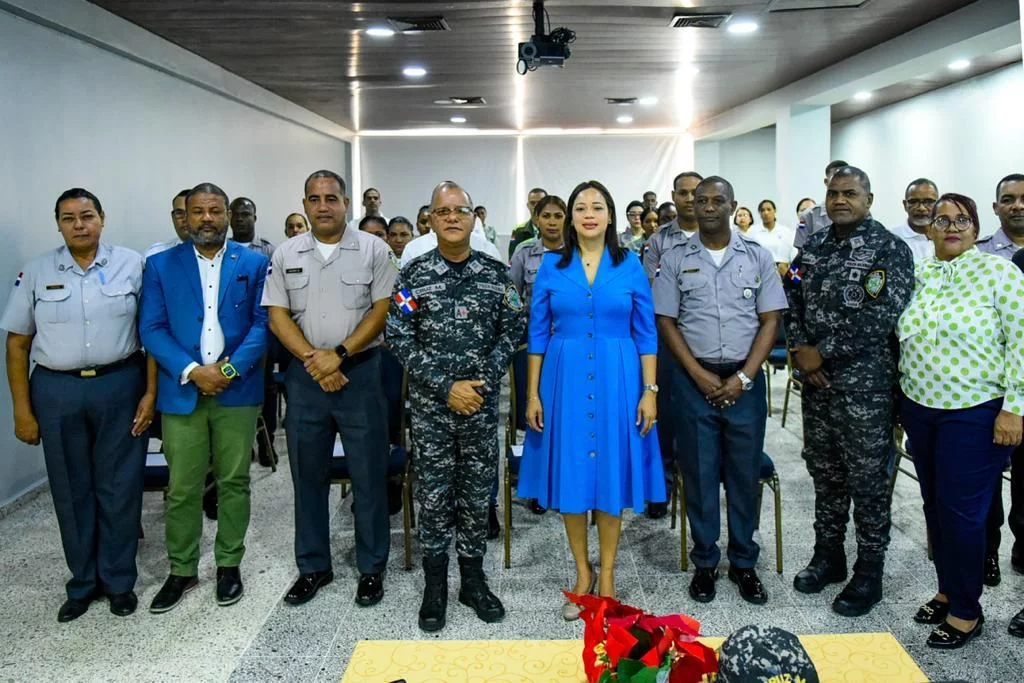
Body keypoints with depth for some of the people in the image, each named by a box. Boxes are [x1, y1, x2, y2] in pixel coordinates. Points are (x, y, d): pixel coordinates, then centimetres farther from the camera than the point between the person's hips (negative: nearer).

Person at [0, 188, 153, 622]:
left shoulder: (132, 265, -1)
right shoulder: (36, 273, 3)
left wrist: (151, 392, -8)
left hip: (120, 385, -1)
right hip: (57, 391, 2)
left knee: (119, 487, 7)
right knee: (71, 490, 11)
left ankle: (119, 582, 23)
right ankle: (83, 582, 28)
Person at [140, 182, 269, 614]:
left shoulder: (254, 263, 5)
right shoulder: (161, 265, 5)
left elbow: (263, 322, -1)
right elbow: (151, 328, 0)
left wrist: (232, 368, -14)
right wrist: (191, 370, -13)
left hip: (237, 390, 0)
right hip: (181, 391, 0)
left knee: (234, 481, 8)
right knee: (182, 487, 6)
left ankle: (229, 564, 23)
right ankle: (182, 570, 21)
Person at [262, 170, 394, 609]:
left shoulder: (372, 249, 0)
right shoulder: (286, 255, 7)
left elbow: (382, 309, -5)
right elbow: (277, 315, 4)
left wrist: (339, 354, -13)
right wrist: (312, 358, -9)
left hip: (360, 373, -2)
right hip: (306, 376, 3)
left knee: (368, 476, 4)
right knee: (308, 476, 11)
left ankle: (371, 569, 17)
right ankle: (313, 567, 25)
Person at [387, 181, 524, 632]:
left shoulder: (496, 273, 3)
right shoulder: (413, 275, -2)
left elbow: (512, 330, 4)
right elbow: (399, 339, -6)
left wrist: (484, 380, -9)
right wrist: (447, 387, -13)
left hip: (482, 403, 1)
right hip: (431, 405, -1)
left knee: (478, 493, 10)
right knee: (433, 494, 7)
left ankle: (473, 580, 26)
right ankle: (435, 586, 21)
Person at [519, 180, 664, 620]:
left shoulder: (630, 266, 2)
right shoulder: (551, 265, 3)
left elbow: (646, 334, 2)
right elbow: (538, 334, 4)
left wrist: (650, 391, -4)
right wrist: (533, 393, 0)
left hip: (617, 380, 0)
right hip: (565, 379, 1)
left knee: (611, 472, 7)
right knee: (570, 474, 5)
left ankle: (607, 574, 22)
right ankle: (582, 572, 23)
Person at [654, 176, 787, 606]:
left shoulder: (758, 257, 4)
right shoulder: (675, 260, 2)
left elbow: (770, 320, 2)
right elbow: (665, 322, 1)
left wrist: (743, 377, -8)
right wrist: (700, 375, -9)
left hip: (745, 379, 1)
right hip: (694, 378, 0)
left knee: (745, 472, 7)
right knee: (699, 472, 6)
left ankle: (743, 563, 23)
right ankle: (704, 562, 20)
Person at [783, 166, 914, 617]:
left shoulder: (890, 249, -8)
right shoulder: (813, 246, 11)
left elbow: (879, 318, -17)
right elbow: (791, 301, 10)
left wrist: (823, 353, -15)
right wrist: (799, 351, -6)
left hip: (865, 385, -5)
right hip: (815, 380, 6)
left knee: (867, 480, 5)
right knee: (824, 473, 16)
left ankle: (868, 574, 19)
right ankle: (828, 555, 32)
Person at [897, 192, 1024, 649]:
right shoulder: (915, 275, 7)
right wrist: (904, 398, 10)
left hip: (974, 414, -5)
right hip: (919, 408, 5)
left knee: (961, 512, 0)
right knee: (934, 505, 14)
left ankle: (966, 612, 16)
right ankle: (947, 591, 32)